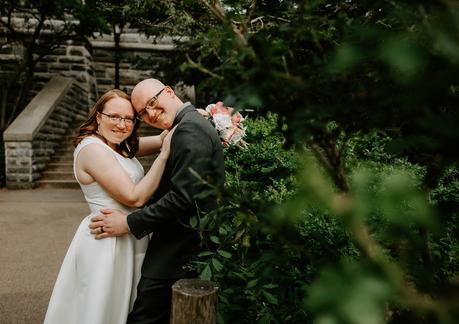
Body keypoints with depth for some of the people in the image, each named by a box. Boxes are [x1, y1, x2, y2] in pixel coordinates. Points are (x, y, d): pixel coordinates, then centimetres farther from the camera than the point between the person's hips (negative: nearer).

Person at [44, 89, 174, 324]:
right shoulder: (92, 148, -21)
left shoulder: (119, 145, 6)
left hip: (127, 240, 9)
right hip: (107, 243, -9)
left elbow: (162, 139, 9)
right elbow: (135, 197, -24)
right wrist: (164, 155, -23)